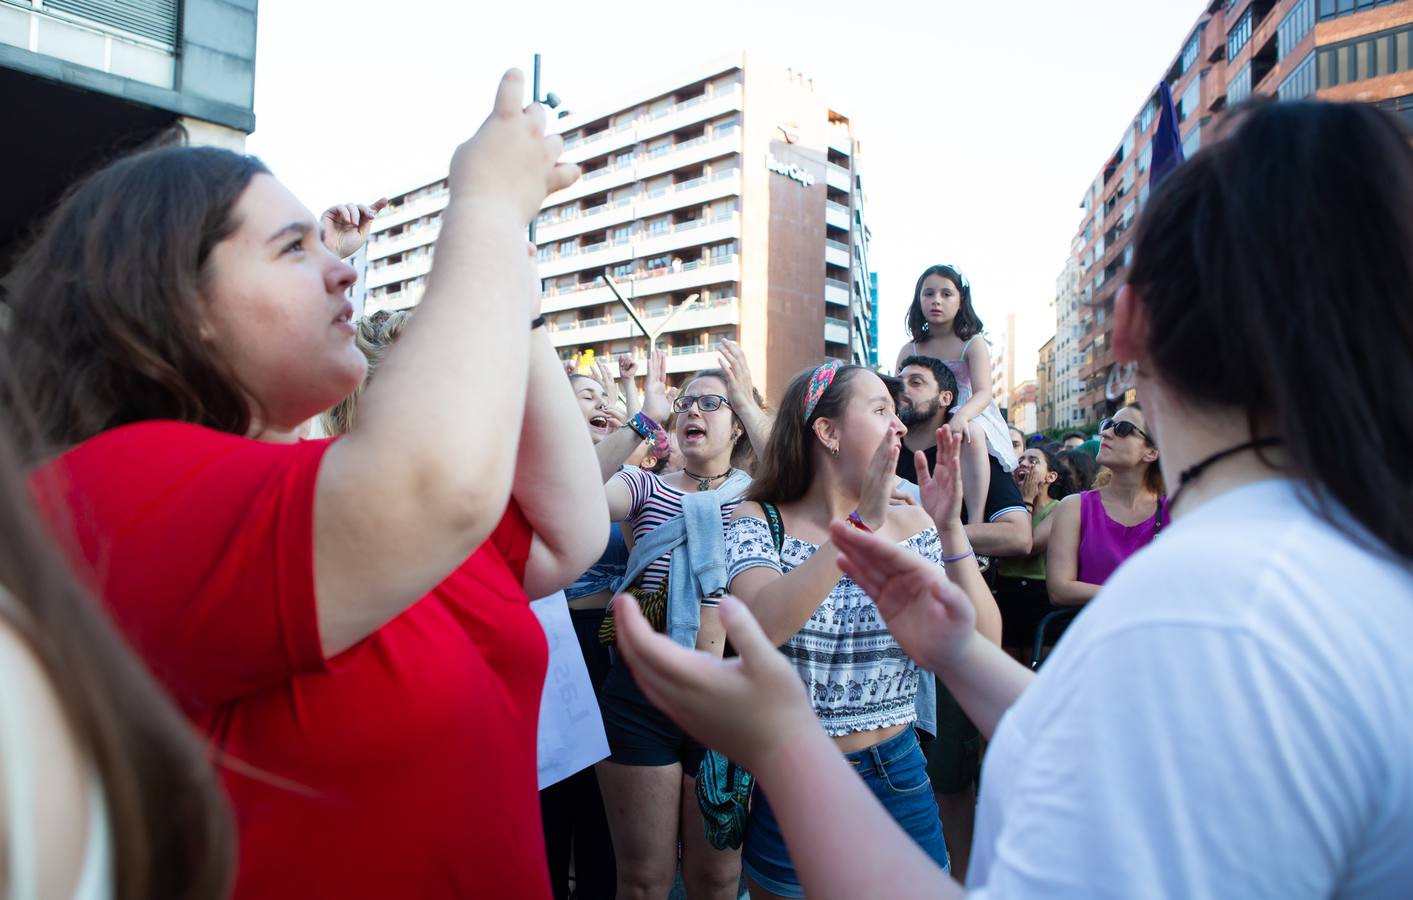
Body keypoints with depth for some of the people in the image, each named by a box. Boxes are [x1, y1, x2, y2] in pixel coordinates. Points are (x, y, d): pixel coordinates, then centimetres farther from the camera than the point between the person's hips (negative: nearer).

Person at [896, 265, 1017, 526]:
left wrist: (961, 416, -36)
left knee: (970, 434, -38)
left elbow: (983, 393, -14)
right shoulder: (909, 351, 9)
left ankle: (976, 519, -40)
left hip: (970, 418, -4)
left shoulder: (973, 344, 0)